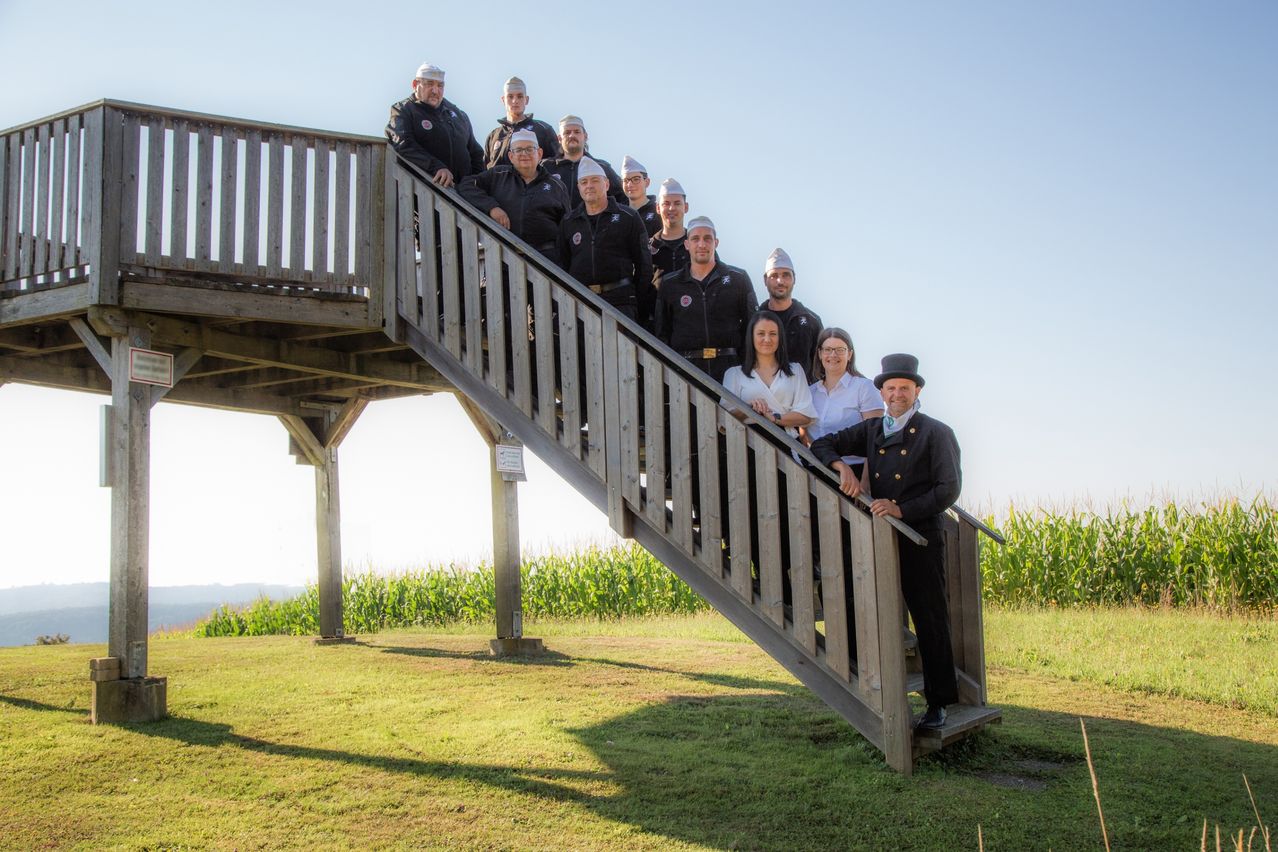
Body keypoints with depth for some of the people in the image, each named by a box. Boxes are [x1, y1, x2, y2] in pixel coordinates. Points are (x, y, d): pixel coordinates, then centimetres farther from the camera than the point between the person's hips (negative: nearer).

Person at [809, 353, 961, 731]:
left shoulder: (937, 433, 1)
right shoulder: (871, 430, 14)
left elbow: (948, 488, -6)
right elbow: (822, 444, 15)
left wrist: (902, 509, -16)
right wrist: (842, 466, -7)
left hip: (919, 539, -4)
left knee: (930, 621, -1)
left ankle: (938, 703, 8)